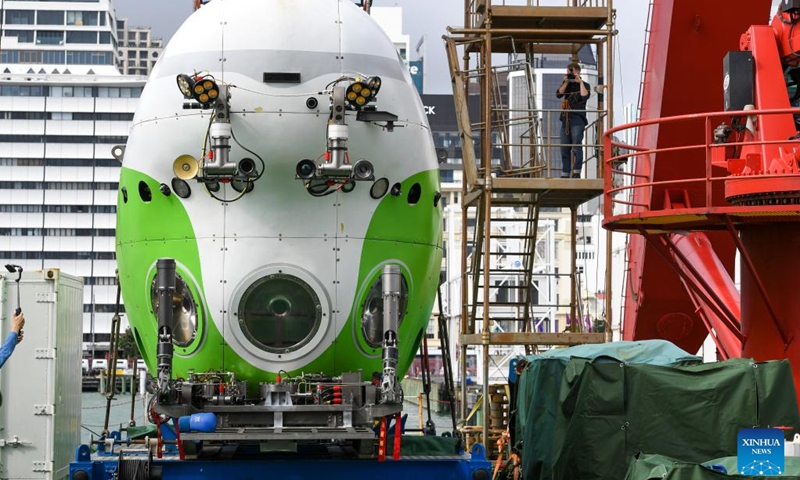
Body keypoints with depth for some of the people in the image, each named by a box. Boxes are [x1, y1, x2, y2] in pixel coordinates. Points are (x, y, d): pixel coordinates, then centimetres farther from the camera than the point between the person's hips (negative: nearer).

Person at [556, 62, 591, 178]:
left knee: (576, 146, -14)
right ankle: (565, 174, 8)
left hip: (577, 120, -5)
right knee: (564, 148, 5)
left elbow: (585, 96, -15)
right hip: (565, 120, 5)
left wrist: (580, 82, -9)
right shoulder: (566, 84, 17)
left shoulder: (584, 85, 5)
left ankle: (576, 173, -16)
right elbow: (558, 94, 2)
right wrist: (566, 82, -5)